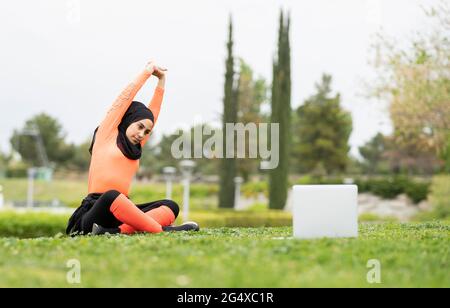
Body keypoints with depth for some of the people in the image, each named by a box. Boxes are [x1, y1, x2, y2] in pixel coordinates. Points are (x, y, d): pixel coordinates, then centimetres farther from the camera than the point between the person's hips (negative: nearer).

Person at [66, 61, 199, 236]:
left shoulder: (135, 149, 24)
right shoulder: (106, 134, 8)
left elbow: (153, 113, 27)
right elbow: (125, 98, 7)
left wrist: (161, 81, 29)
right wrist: (147, 71, 14)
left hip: (120, 212, 7)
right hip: (96, 212, -7)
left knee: (171, 206, -14)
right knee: (111, 196, -41)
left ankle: (119, 231, -37)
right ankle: (161, 230, -38)